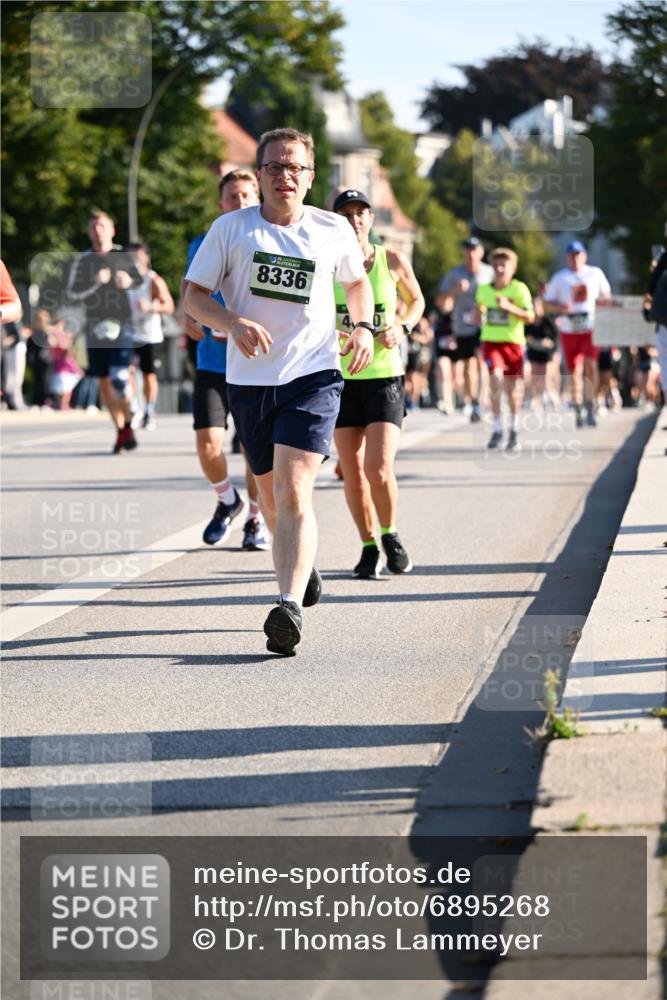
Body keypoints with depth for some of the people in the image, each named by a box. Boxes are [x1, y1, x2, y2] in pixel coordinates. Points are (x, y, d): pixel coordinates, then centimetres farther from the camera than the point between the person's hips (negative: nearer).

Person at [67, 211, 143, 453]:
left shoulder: (123, 256, 4)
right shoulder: (83, 260, 4)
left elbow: (140, 280, 19)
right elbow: (72, 293, -3)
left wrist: (129, 281, -3)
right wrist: (95, 283, -17)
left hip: (120, 325, -2)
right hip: (95, 327, 2)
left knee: (120, 378, -17)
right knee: (103, 381, 5)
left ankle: (128, 425, 2)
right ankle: (120, 430, 18)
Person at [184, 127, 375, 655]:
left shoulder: (334, 230, 5)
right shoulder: (231, 229, 1)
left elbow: (357, 280, 24)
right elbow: (193, 296, 1)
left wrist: (363, 326, 5)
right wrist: (233, 322, -18)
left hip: (313, 376, -2)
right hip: (249, 379, 2)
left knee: (294, 492, -18)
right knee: (271, 491, 16)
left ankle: (290, 607, -26)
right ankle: (302, 563, 45)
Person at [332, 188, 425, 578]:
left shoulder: (393, 261, 0)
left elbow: (417, 301, 17)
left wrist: (402, 327, -3)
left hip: (385, 376, -1)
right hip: (340, 378, 1)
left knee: (379, 469, -13)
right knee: (353, 473, 4)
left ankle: (390, 535, 13)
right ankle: (369, 546, 22)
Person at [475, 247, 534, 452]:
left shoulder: (519, 289, -5)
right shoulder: (483, 290, 6)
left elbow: (530, 317, -10)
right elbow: (479, 316, 20)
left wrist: (509, 307, -21)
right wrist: (479, 314, -3)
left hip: (513, 342, -1)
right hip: (490, 341, 1)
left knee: (512, 387, 6)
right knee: (496, 378, -20)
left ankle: (514, 431, 25)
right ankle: (497, 428, -11)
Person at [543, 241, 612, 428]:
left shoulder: (596, 274, 7)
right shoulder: (559, 278, 6)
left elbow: (606, 296, 19)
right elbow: (547, 304, 8)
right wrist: (560, 307, -12)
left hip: (591, 327, -1)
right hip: (568, 329, 1)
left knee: (590, 365, -20)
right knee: (574, 372, 4)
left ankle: (590, 407, -15)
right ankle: (578, 412, 15)